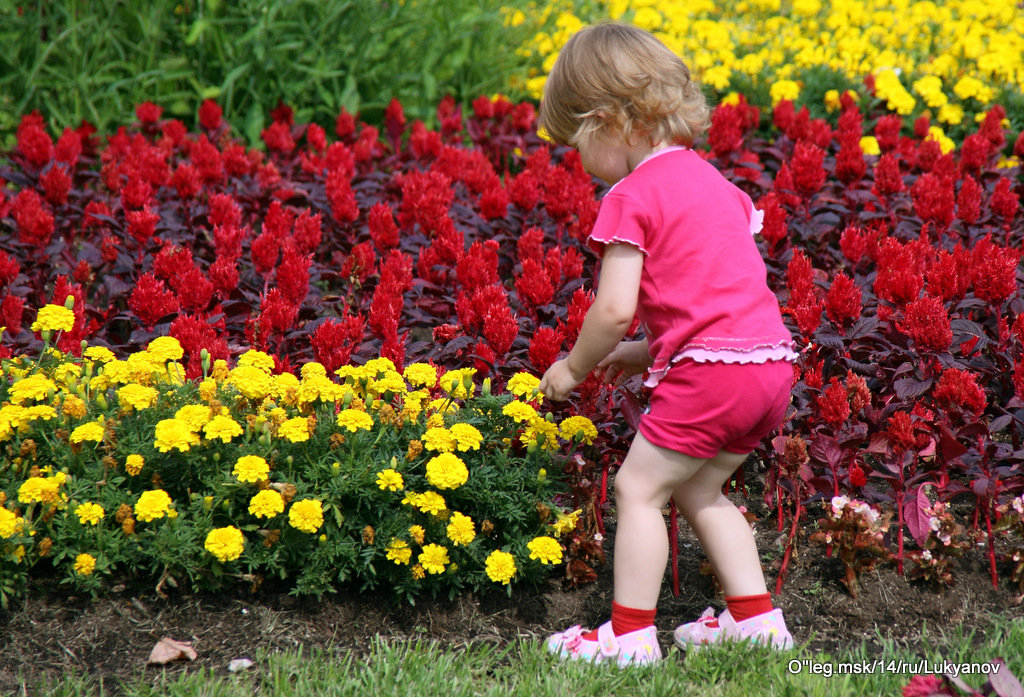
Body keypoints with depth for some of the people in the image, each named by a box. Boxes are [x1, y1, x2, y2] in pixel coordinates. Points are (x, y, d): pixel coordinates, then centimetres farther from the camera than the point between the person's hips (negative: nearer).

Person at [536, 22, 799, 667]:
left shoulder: (631, 197, -8)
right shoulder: (710, 179, 18)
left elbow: (615, 309, -14)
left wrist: (574, 368, 3)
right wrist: (651, 350, 23)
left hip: (710, 371, -8)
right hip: (774, 359, 9)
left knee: (639, 487, 4)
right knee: (698, 489, 21)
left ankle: (631, 633, 5)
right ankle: (755, 615, 20)